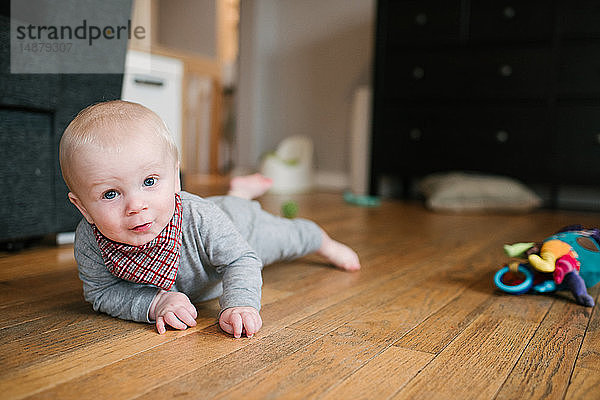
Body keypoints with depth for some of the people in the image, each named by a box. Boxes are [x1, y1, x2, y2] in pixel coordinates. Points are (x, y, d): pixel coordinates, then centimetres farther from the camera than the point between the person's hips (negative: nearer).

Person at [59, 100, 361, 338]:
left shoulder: (200, 220, -47)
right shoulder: (88, 241, -39)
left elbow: (241, 260, -36)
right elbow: (102, 292, -27)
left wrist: (240, 304, -55)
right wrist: (156, 302, -44)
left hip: (237, 226, -3)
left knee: (288, 239, 24)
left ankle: (322, 241, 58)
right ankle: (239, 193, 66)